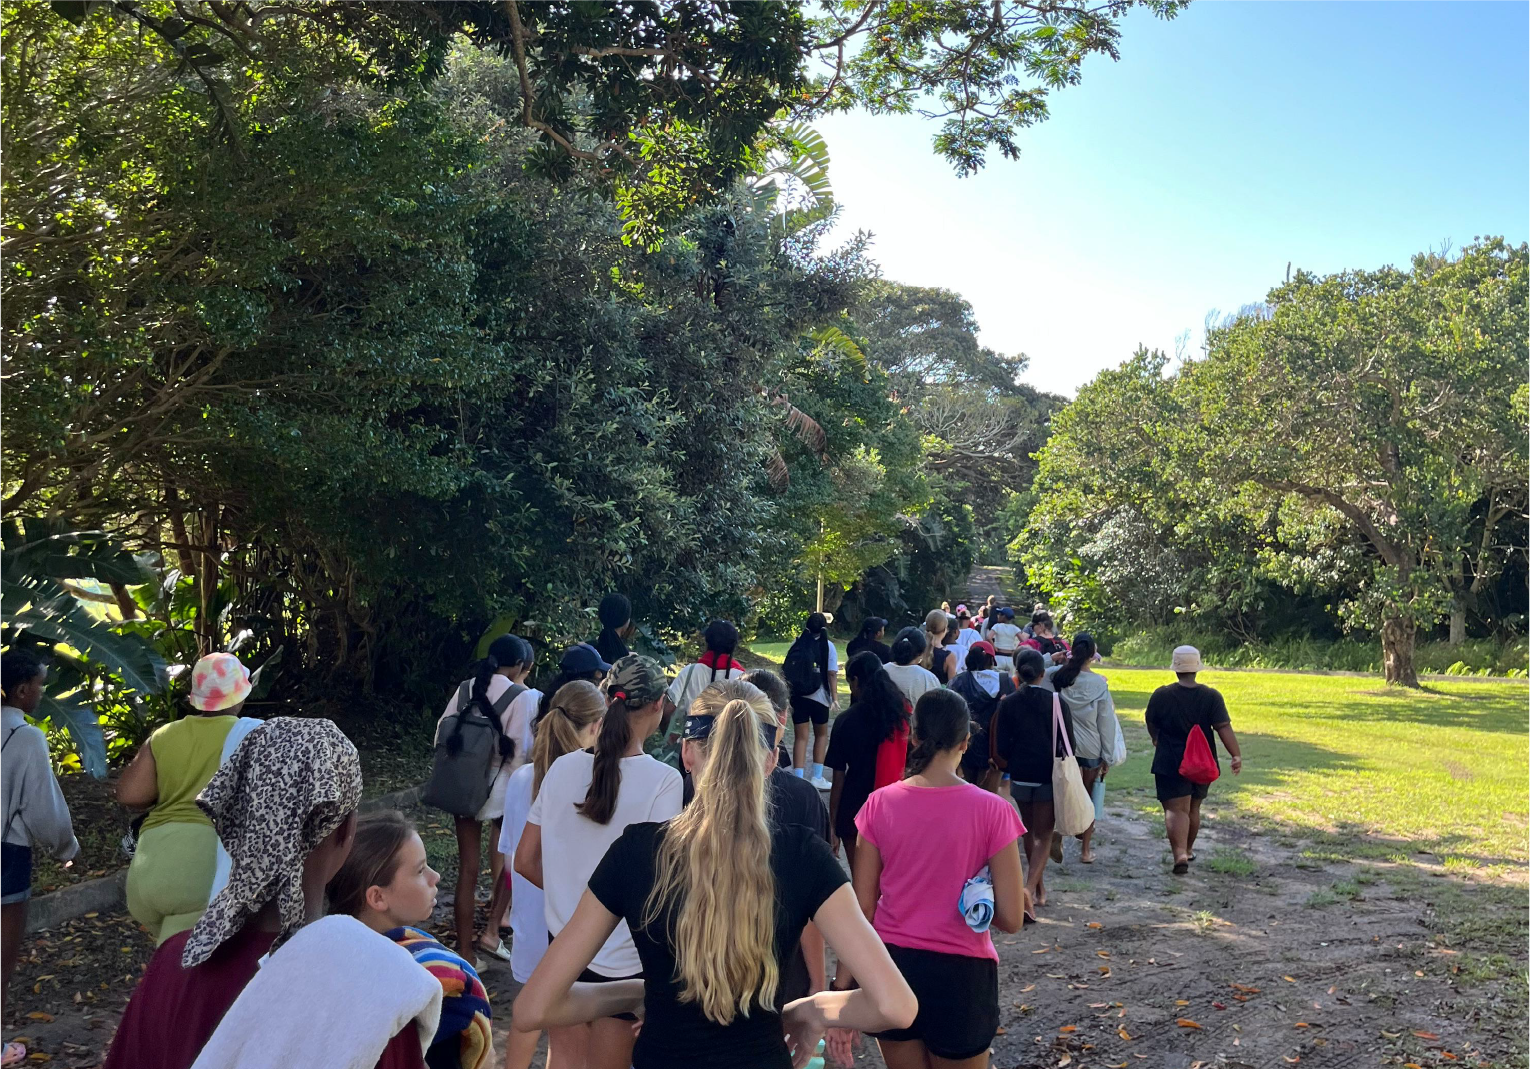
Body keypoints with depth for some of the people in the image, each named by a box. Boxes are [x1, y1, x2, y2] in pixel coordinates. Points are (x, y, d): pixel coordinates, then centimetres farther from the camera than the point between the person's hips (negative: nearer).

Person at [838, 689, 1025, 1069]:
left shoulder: (880, 803, -8)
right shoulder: (991, 810, -13)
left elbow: (861, 908, -4)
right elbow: (1011, 919, -12)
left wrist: (843, 982, 5)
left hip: (892, 966, 2)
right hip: (960, 973, -2)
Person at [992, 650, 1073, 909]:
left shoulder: (1008, 704, -5)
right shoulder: (1057, 702, -7)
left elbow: (1001, 747, -4)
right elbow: (1067, 742, -2)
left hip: (1020, 776, 2)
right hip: (1049, 777, -2)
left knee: (1030, 831, 20)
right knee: (1043, 835, 2)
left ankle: (1039, 886, 30)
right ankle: (1030, 888, -15)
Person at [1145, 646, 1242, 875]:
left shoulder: (1161, 695, -8)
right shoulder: (1211, 697, -6)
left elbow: (1151, 724, 6)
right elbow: (1224, 728, -15)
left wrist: (1157, 741, 27)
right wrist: (1236, 755, -15)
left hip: (1170, 763, -3)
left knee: (1175, 809, -6)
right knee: (1193, 807, 21)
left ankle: (1180, 853, -24)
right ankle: (1188, 849, 36)